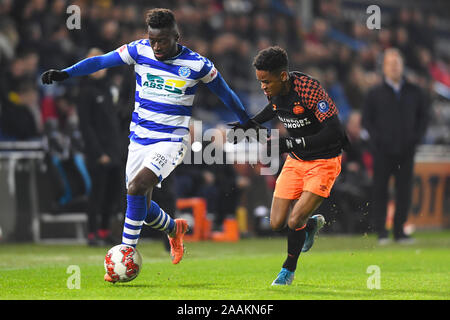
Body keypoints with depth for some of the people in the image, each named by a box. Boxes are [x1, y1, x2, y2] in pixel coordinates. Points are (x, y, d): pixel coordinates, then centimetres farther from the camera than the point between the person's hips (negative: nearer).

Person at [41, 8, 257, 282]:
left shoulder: (196, 64, -9)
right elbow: (101, 61, 1)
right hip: (139, 139, 5)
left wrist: (246, 121, 18)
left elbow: (223, 90, 6)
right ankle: (175, 229, 40)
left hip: (171, 141, -5)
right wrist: (65, 73, -9)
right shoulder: (140, 50, -3)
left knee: (137, 187, -26)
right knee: (142, 207, 8)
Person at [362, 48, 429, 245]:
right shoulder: (375, 94, 5)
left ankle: (399, 231, 8)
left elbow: (424, 115, 15)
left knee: (404, 190, 1)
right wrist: (377, 138, -7)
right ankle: (381, 232, 4)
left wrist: (416, 136, 2)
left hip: (406, 150, 2)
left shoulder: (414, 93, 10)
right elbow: (366, 120, 5)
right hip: (383, 151, -2)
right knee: (380, 190, -1)